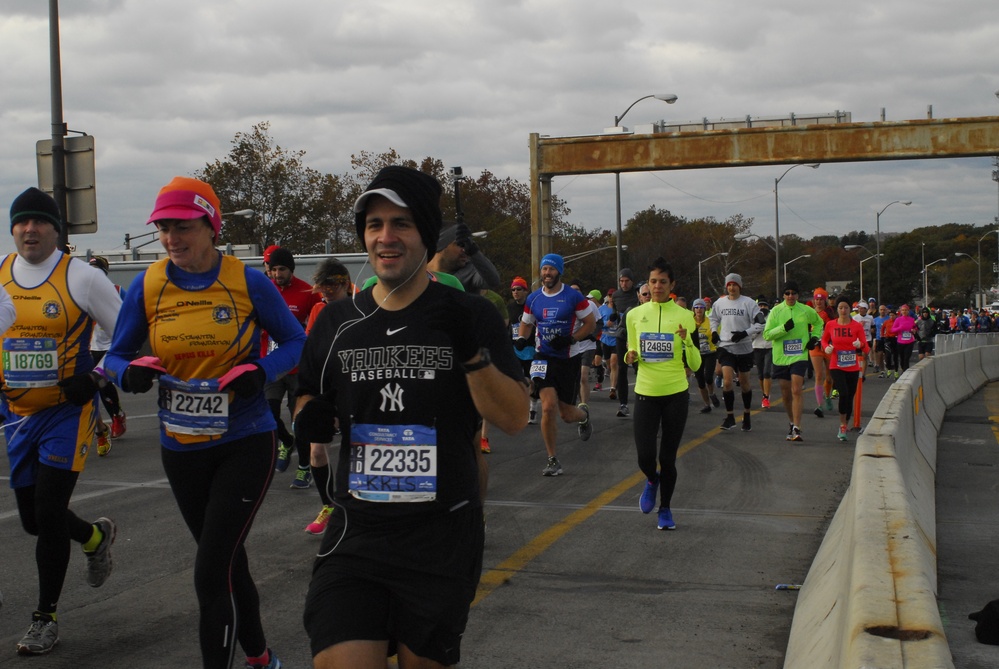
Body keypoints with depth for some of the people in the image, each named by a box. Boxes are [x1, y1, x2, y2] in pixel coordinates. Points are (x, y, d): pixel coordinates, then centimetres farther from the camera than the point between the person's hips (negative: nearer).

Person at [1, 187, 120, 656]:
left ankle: (46, 618, 7)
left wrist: (96, 379, -13)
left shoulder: (81, 277, -9)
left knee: (49, 514, -9)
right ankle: (96, 536, 42)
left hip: (68, 411, -5)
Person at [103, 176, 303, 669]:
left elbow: (295, 343, 0)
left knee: (212, 572, -11)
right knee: (226, 560, 19)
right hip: (181, 448, 4)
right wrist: (131, 372, -17)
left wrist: (261, 371, -19)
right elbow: (115, 356, 6)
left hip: (245, 443, -4)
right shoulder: (147, 286, -2)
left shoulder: (248, 282, -9)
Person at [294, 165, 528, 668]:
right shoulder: (336, 322, 6)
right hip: (355, 537, 2)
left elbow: (514, 419, -7)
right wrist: (310, 421, -4)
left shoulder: (470, 315, -3)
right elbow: (309, 404, 19)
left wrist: (472, 353, -21)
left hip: (443, 540, -1)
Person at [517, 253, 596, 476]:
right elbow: (526, 324, 17)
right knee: (548, 407, -14)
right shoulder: (533, 299, 4)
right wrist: (521, 338, -5)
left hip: (568, 359, -2)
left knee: (567, 414, 4)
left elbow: (590, 323, -3)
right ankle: (553, 460, 0)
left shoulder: (574, 297, -7)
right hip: (544, 358, 2)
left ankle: (583, 415, 45)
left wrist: (570, 339, -17)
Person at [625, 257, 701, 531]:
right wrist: (631, 356, -7)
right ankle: (652, 480, 30)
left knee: (668, 457, 3)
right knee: (644, 456, -7)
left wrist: (687, 341, -19)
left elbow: (695, 365, -2)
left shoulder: (684, 316, -3)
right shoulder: (634, 314, 3)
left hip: (676, 394, -1)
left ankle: (665, 510, 24)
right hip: (645, 393, 1)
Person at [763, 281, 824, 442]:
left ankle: (796, 429, -16)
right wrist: (784, 328, -19)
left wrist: (815, 338, 8)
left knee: (796, 391, -14)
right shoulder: (776, 311, -1)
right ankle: (792, 422, 33)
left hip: (799, 356, -1)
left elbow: (818, 323, 23)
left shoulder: (806, 310, 2)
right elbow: (767, 334, -6)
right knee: (785, 394, 10)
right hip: (780, 357, 1)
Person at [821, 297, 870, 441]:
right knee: (844, 393, -21)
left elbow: (865, 348, -3)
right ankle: (842, 426, -9)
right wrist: (827, 347, -6)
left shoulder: (857, 326, -2)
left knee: (850, 397, 7)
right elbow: (824, 340, 16)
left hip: (853, 368, 1)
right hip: (836, 367, -1)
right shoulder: (830, 325, 0)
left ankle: (845, 426, 27)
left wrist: (860, 345, -26)